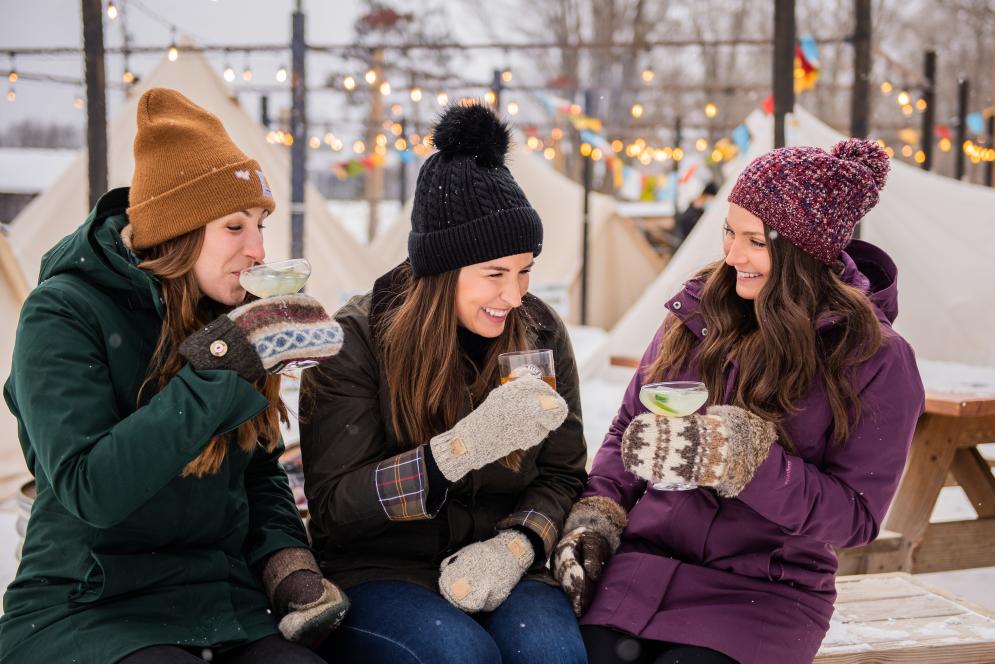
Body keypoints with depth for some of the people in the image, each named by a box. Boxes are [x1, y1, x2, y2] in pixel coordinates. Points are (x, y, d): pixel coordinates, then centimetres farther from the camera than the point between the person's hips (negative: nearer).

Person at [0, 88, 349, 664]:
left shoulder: (231, 319, 11)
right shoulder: (65, 314, -9)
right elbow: (91, 489, -20)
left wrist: (287, 561, 1)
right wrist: (216, 375, -23)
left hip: (225, 608, 5)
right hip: (85, 611, -5)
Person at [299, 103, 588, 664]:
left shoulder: (540, 334, 2)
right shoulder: (357, 339, -9)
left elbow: (561, 476, 7)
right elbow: (333, 504, -13)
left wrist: (516, 545, -16)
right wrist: (463, 447, -28)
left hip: (498, 571, 2)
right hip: (377, 571, -2)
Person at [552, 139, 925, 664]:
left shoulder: (875, 360, -5)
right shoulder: (697, 312, 7)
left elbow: (855, 516, -9)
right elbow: (628, 431, 16)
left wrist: (742, 458, -20)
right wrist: (597, 516, 0)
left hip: (766, 592, -3)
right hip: (644, 562, 3)